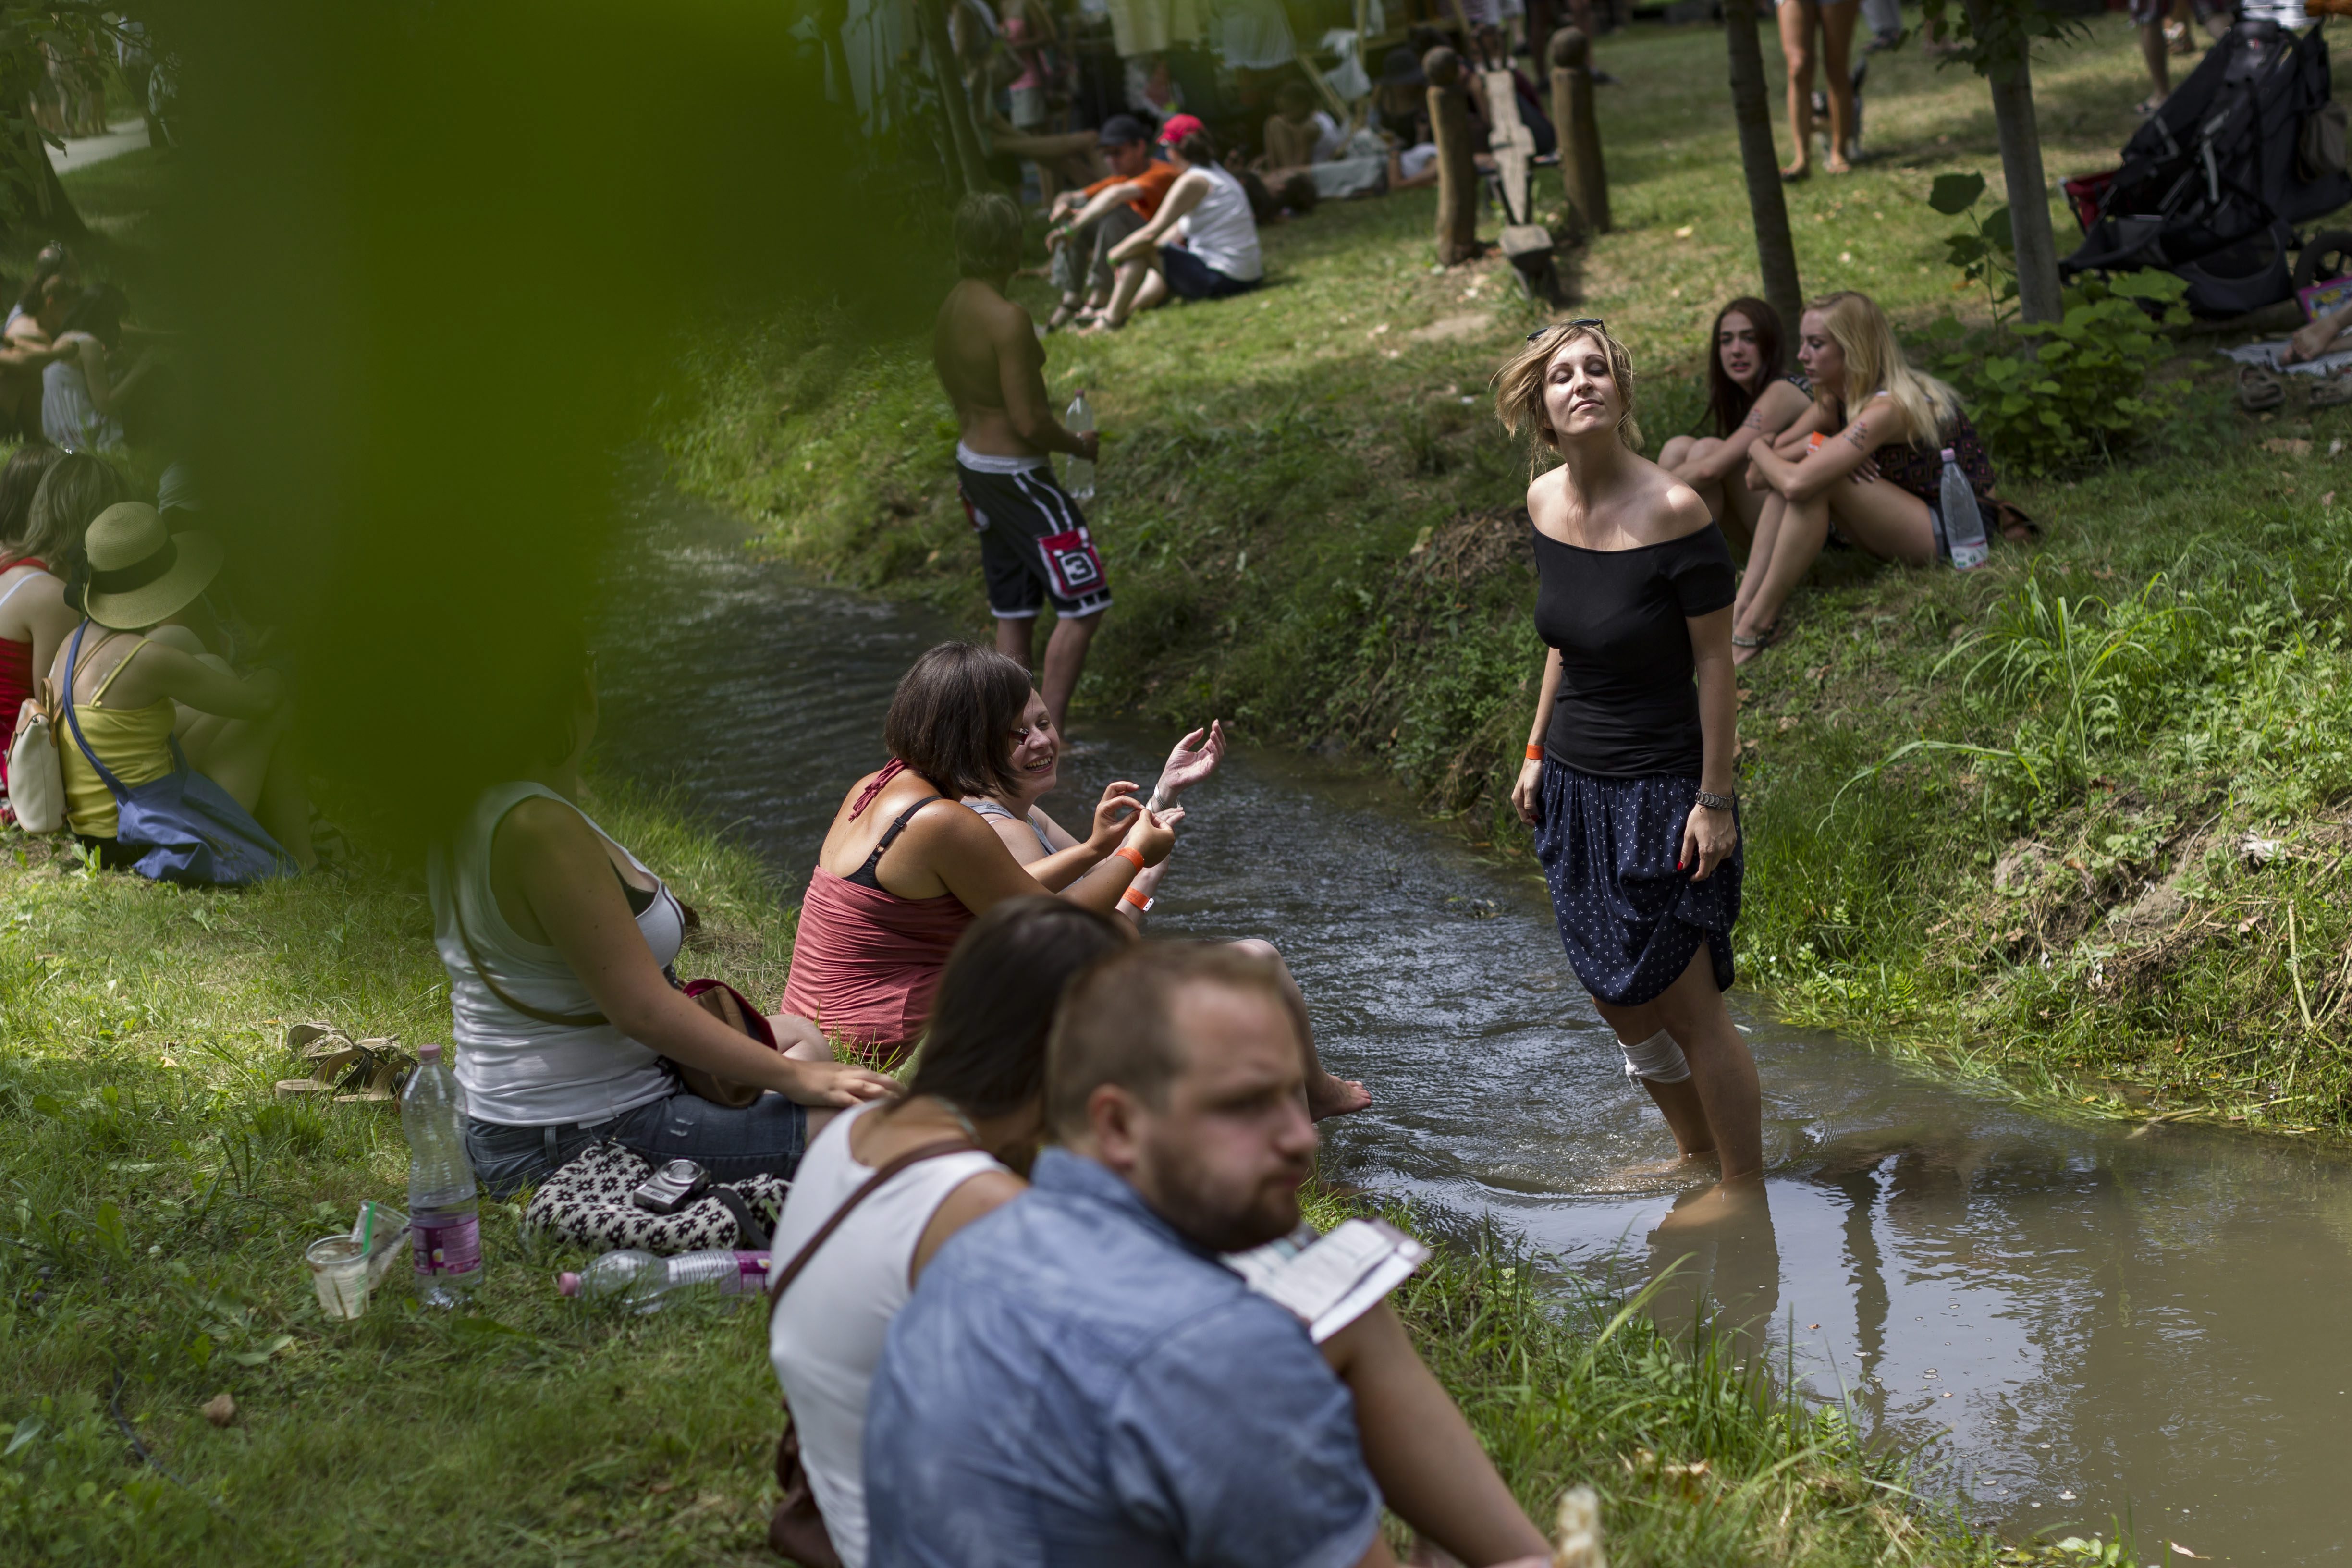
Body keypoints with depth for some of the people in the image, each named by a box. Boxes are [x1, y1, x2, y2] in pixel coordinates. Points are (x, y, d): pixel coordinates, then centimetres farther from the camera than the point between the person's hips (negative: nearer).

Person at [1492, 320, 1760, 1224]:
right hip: (1574, 787, 7)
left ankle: (1744, 1184, 16)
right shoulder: (1546, 503, 0)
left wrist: (1715, 801, -15)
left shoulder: (1673, 511, -19)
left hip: (1660, 791, -7)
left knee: (1686, 1002, -1)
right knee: (1619, 999, 15)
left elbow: (1715, 663, -15)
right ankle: (1695, 1152, 34)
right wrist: (1536, 754, 16)